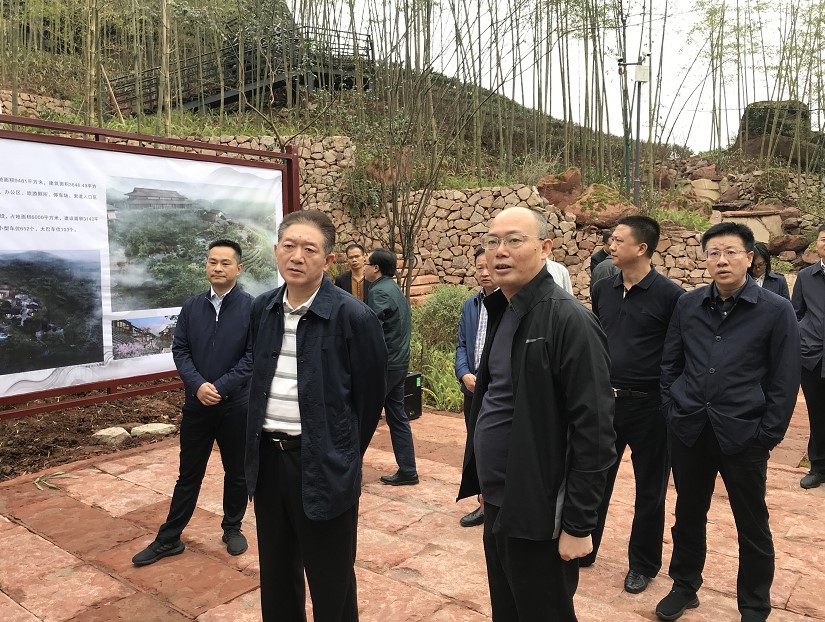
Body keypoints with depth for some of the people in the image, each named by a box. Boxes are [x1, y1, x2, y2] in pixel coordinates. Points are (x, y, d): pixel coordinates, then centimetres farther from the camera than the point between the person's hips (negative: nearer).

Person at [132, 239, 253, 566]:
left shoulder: (251, 307, -8)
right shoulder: (191, 306, 4)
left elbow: (253, 355, -12)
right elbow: (179, 350, 1)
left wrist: (220, 387, -18)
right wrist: (198, 385, -15)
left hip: (236, 404, -2)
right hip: (197, 403, 3)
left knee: (237, 472, 13)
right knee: (189, 474, 13)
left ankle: (233, 528, 33)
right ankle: (169, 539, 25)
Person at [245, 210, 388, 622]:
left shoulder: (354, 317, -15)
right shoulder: (262, 309, 3)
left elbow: (369, 397, -6)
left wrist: (344, 458, 3)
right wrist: (261, 442, 16)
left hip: (323, 464, -5)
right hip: (267, 457, 6)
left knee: (331, 586, 11)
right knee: (275, 576, 22)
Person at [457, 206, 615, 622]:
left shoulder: (569, 320, -20)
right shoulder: (501, 312, 7)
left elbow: (594, 432, -21)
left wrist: (578, 525, -18)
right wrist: (487, 487, 16)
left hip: (537, 515, -8)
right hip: (496, 505, 8)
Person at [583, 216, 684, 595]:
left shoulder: (669, 295, -12)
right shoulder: (602, 290, 3)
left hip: (647, 406, -4)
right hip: (604, 400, 5)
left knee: (649, 489, 12)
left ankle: (643, 564, 31)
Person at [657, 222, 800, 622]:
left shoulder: (776, 311, -6)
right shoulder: (688, 305, 3)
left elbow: (784, 382, -4)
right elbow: (669, 363, 10)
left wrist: (767, 436, -7)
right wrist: (671, 410, 3)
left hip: (742, 436, -3)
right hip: (688, 431, 3)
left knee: (753, 527, 12)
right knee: (688, 514, 18)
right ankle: (684, 586, 38)